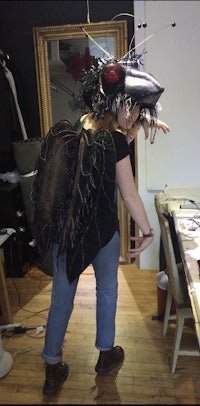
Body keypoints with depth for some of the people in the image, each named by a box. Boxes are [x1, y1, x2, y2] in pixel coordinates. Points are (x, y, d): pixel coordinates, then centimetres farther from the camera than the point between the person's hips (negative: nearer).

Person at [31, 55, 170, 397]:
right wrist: (148, 231, -2)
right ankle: (106, 353, 43)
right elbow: (129, 194, -14)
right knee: (107, 290, 22)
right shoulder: (114, 141, -18)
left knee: (61, 298, 17)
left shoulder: (66, 132, -1)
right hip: (102, 232, -4)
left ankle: (52, 369, 32)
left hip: (63, 231, 5)